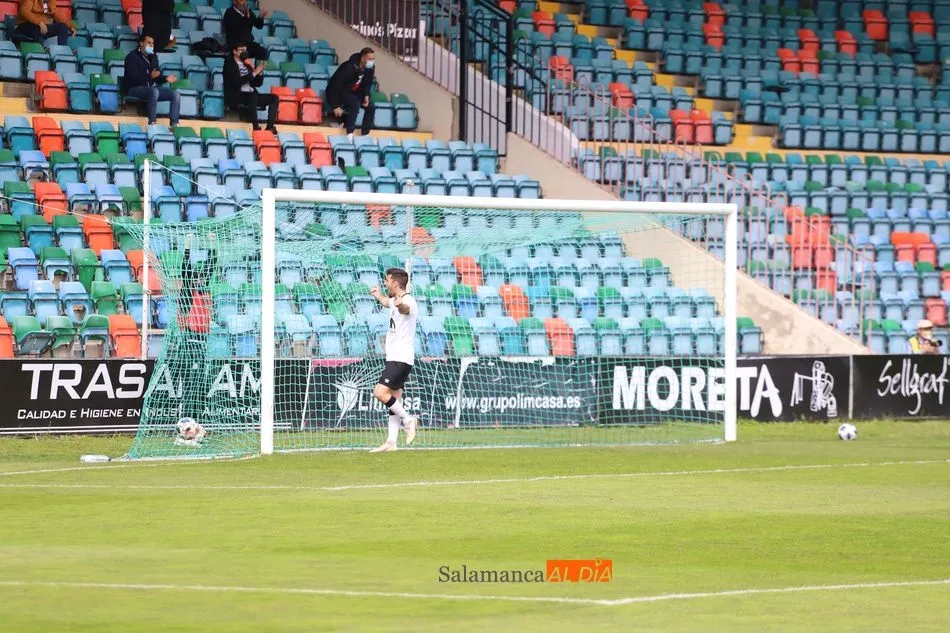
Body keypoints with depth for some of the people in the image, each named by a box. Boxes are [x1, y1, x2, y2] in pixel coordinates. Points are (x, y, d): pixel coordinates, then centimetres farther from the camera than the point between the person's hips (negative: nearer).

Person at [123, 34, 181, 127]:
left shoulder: (153, 57, 18)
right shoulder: (132, 57, -4)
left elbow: (158, 77, 16)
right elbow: (133, 77, -18)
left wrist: (166, 78, -6)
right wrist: (150, 76, -30)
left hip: (152, 87, 7)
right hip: (135, 88, -7)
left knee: (176, 94, -11)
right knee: (154, 91, -39)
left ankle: (174, 125, -21)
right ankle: (152, 123, -40)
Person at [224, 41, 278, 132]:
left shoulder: (247, 66, 20)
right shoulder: (229, 64, 0)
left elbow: (258, 83, 19)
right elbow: (237, 81, -16)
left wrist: (260, 73, 0)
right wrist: (254, 73, -16)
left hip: (252, 95, 8)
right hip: (237, 97, -8)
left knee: (274, 98, -8)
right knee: (253, 96, -37)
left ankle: (270, 126, -19)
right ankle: (256, 127, -38)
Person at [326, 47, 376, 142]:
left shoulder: (370, 68, -11)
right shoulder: (349, 67, -32)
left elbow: (367, 83, 10)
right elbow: (335, 85, -28)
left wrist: (366, 95, -9)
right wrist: (335, 106, -26)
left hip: (355, 92, 7)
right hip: (340, 91, -7)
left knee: (370, 107, -12)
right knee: (355, 104, -33)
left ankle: (365, 135, -7)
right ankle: (349, 135, -32)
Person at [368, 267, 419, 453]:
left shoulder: (407, 301, -16)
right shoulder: (397, 300, 17)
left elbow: (405, 308, -42)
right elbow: (388, 302, 43)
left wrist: (400, 304, -65)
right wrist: (378, 295, 62)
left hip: (400, 359, -11)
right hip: (395, 359, 11)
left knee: (380, 392, -20)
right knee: (393, 400, 6)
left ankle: (407, 419, -9)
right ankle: (391, 442, 4)